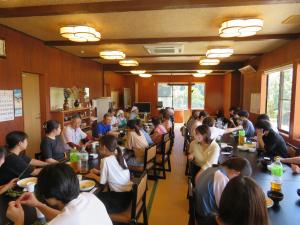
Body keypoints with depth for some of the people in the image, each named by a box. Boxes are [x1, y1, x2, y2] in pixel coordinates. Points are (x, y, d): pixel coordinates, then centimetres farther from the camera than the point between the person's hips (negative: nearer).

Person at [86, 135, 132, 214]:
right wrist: (99, 172, 18)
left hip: (120, 198, -7)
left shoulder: (106, 160, -17)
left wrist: (93, 176, 8)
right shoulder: (120, 156, 3)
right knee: (100, 195, 21)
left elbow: (102, 182, -10)